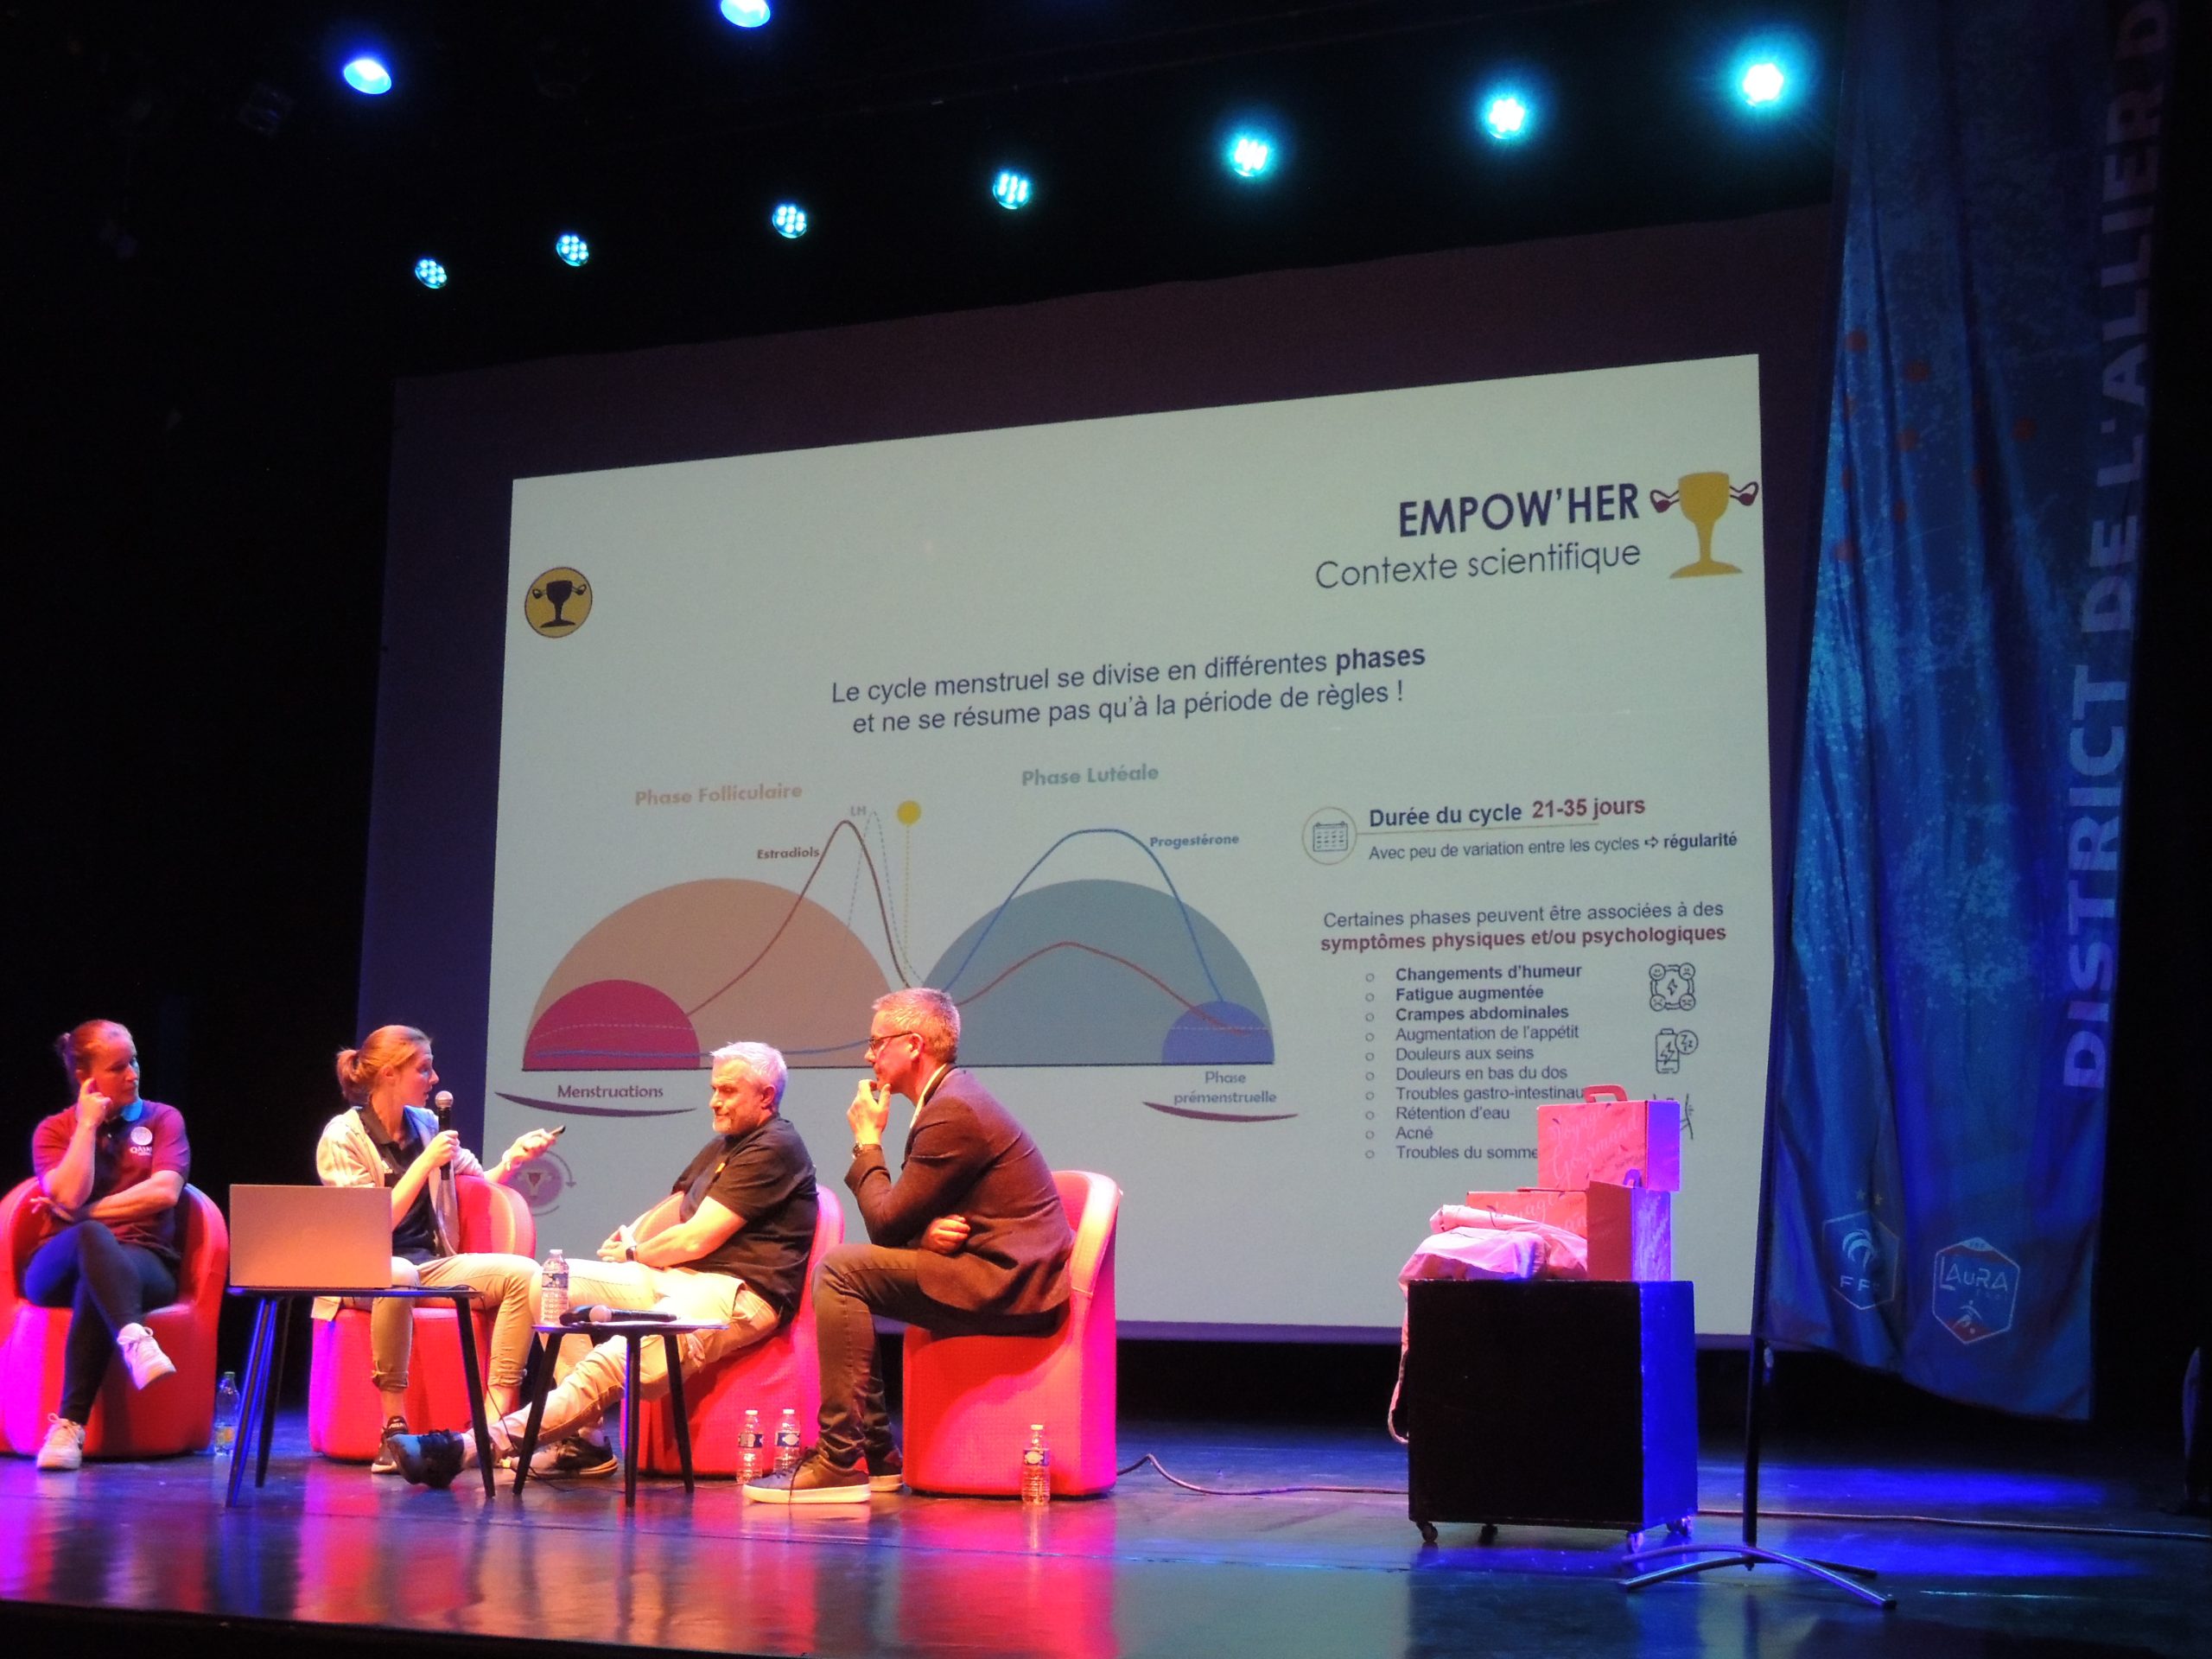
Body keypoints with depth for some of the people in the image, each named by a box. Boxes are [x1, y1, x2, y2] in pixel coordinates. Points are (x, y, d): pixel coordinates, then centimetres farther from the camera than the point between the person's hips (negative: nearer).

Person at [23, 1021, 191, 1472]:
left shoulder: (163, 1119, 12)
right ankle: (134, 1339, -63)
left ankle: (70, 1426, -43)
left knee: (95, 1284, -38)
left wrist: (82, 1213, -5)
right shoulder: (54, 1130, 12)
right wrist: (88, 1125, -3)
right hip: (59, 1268, 0)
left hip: (142, 1264, 0)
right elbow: (68, 1197, -9)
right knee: (90, 1237, -38)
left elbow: (164, 1192, -6)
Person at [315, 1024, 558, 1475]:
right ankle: (395, 1429, -33)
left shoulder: (425, 1125, 10)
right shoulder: (342, 1136, -8)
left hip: (431, 1264, 6)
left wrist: (514, 1158, 1)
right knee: (398, 1275, -41)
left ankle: (495, 1425, -23)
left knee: (522, 1273, -17)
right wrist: (426, 1163, -17)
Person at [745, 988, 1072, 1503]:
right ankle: (876, 1454, 14)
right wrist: (929, 1231, -8)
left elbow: (885, 1222, -14)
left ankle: (841, 1461, -15)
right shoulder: (950, 1098, 17)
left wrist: (868, 1141, 0)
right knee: (843, 1273, 14)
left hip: (1007, 1282, -11)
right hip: (1003, 1273, 11)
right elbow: (902, 1219, 16)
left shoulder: (952, 1112, -16)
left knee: (840, 1269, -16)